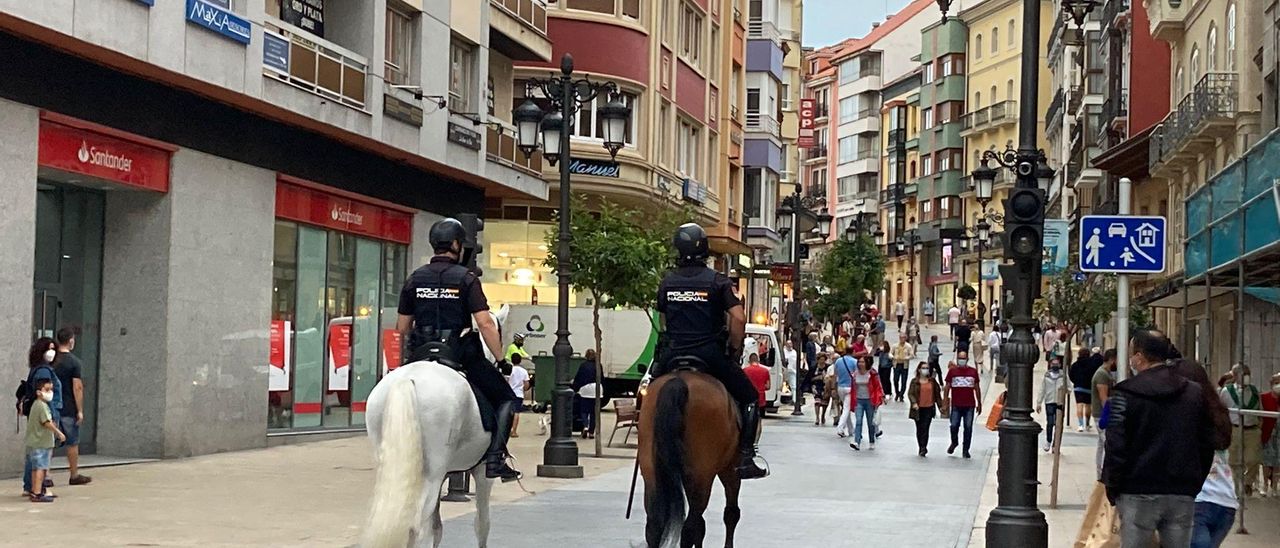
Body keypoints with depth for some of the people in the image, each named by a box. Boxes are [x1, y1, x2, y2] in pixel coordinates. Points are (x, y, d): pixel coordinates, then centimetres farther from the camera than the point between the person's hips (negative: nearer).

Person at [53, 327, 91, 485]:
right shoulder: (74, 362, -10)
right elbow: (77, 387, -13)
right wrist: (80, 410, -9)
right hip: (68, 409, -5)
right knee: (72, 443, 6)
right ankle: (75, 476, 14)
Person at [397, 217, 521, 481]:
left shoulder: (415, 278, 7)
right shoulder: (466, 278, -6)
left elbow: (402, 327, 10)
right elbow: (485, 323, -14)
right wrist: (501, 359, -7)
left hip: (421, 354, 4)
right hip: (461, 355, -4)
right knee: (506, 399, 9)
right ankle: (495, 458, -7)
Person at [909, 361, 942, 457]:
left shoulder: (932, 381, 5)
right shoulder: (915, 381, 0)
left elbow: (937, 393, 11)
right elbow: (910, 393, -6)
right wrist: (914, 403, -22)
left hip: (929, 408, 0)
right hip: (918, 409, 0)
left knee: (925, 428, -10)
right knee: (919, 429, 8)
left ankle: (923, 449, -13)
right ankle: (921, 448, 20)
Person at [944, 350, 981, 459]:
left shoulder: (973, 371, 7)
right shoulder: (952, 371, 3)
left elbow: (977, 388, 12)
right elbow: (947, 387, 6)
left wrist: (979, 403, 11)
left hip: (969, 406, 1)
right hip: (956, 405, -1)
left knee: (968, 427, 1)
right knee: (954, 426, -2)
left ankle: (966, 450, 10)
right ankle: (954, 442, 27)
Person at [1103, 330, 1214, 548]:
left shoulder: (1126, 394, -7)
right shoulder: (1196, 393, 8)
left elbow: (1116, 446, -9)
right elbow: (1208, 443, 12)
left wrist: (1112, 487, 1)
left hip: (1139, 493, -4)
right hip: (1184, 493, 4)